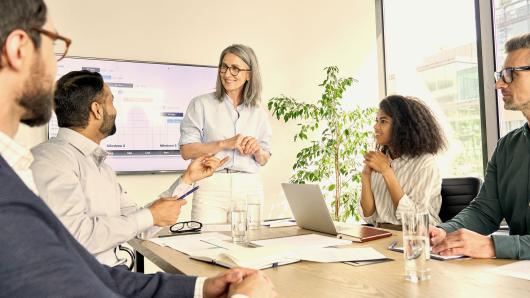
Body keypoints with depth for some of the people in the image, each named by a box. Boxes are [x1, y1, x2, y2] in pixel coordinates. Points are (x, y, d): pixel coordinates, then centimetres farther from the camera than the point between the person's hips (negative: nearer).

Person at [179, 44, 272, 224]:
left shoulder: (257, 113, 12)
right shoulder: (201, 104, 3)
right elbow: (186, 151, -5)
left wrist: (257, 150, -6)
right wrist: (225, 143, -14)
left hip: (250, 189, 3)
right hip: (211, 187, -3)